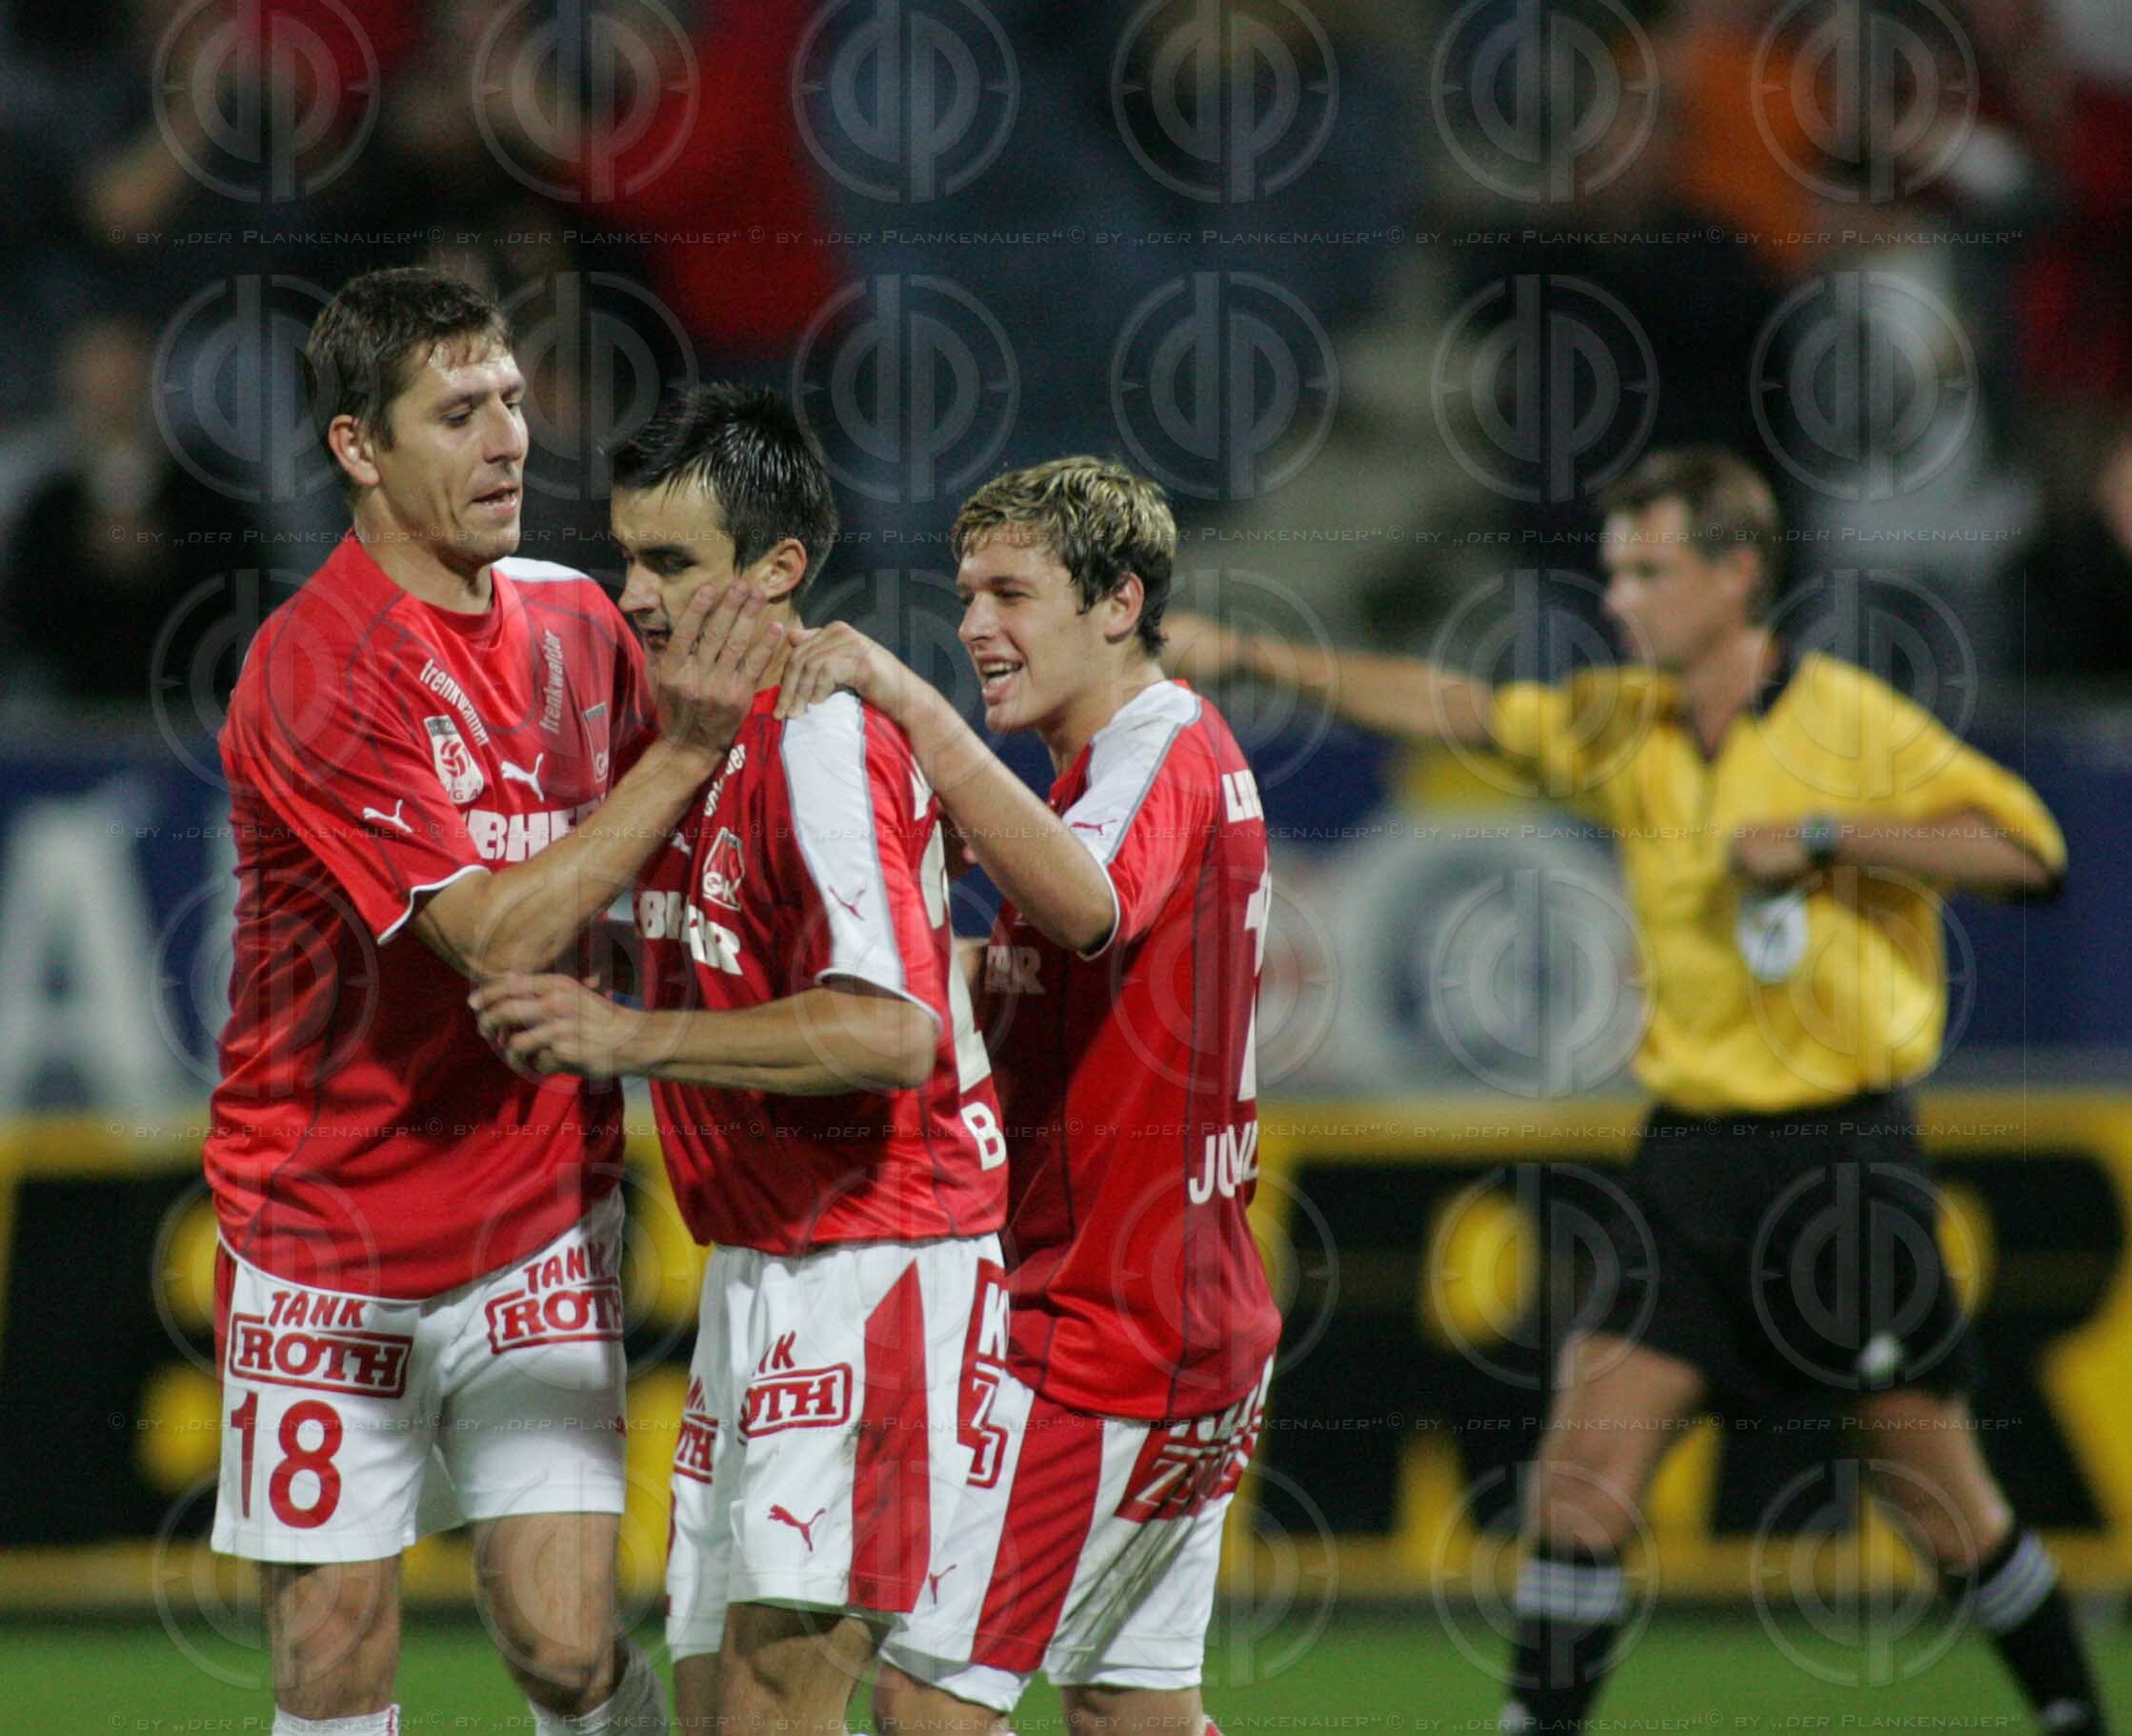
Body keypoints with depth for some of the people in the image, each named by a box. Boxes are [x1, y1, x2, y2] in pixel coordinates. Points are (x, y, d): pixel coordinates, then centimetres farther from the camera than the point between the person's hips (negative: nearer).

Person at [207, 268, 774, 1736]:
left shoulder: (573, 616, 3)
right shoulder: (319, 668, -17)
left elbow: (649, 863, 19)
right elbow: (497, 932, -24)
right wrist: (681, 753, -24)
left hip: (538, 1229, 4)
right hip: (330, 1250, -4)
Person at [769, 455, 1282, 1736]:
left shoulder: (1161, 755, -15)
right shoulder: (1170, 753, 17)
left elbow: (1082, 906, -39)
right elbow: (1017, 993, 20)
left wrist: (912, 704, -41)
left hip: (1100, 1328, -10)